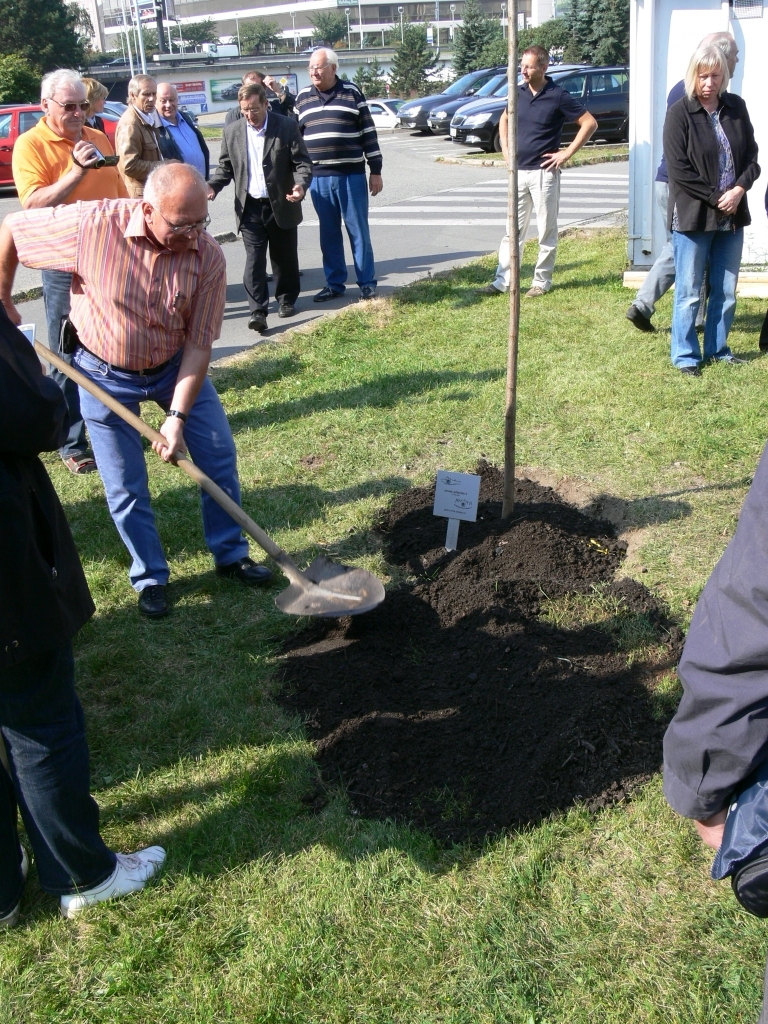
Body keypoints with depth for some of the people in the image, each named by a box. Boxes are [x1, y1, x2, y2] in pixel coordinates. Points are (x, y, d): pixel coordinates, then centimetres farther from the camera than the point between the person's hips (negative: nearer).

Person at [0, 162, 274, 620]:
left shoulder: (209, 257, -22)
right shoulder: (92, 224, -27)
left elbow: (199, 345, -18)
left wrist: (177, 417, -24)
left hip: (176, 366, 2)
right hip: (105, 375, -2)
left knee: (220, 456, 4)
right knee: (126, 487, 3)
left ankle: (232, 555, 25)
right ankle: (151, 578, 23)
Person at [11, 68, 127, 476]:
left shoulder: (98, 139, 11)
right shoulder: (30, 145, -7)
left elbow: (120, 194, 19)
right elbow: (33, 204, -19)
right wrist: (76, 173, -26)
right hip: (66, 266, -5)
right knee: (69, 358, 0)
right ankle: (72, 445, 9)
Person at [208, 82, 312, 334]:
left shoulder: (287, 127, -4)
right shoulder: (232, 131, 4)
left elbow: (302, 162, -4)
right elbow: (225, 167, 10)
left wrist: (301, 184, -24)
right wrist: (213, 186, -9)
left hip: (281, 205, -1)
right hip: (250, 207, 1)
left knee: (284, 257, 11)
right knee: (254, 259, -6)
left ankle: (287, 299, 30)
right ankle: (257, 310, -6)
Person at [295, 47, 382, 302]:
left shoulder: (352, 93, 3)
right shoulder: (302, 98, 10)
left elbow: (368, 132, 3)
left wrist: (376, 170, -1)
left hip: (351, 176, -3)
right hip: (318, 178, 3)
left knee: (358, 230, 1)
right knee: (328, 233, 8)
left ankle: (367, 283, 8)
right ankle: (334, 283, 17)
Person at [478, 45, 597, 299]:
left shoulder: (558, 97, -9)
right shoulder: (519, 92, 7)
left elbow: (589, 123, -8)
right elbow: (504, 119, 26)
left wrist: (568, 153, -11)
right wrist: (505, 148, 13)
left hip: (544, 172, -5)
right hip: (518, 171, 5)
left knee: (547, 231, 4)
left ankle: (542, 282, 12)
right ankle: (502, 281, 8)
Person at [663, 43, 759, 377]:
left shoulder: (736, 107, 7)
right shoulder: (679, 112, -8)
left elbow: (752, 155, 10)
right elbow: (679, 170, -12)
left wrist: (740, 189, -8)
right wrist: (716, 197, -13)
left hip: (732, 216, 5)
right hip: (693, 217, -5)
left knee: (726, 291, 12)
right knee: (688, 293, 1)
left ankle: (717, 348, 26)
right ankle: (685, 355, 13)